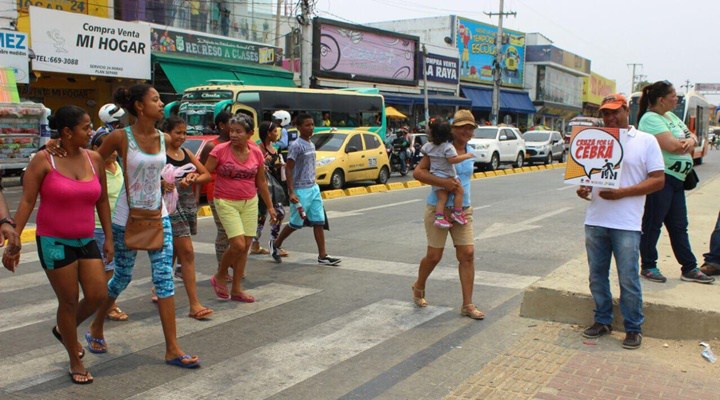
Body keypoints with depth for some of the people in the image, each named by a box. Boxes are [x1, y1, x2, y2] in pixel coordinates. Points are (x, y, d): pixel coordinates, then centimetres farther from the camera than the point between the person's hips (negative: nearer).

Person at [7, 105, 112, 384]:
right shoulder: (44, 160, -10)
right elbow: (27, 201, -11)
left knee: (98, 295, -1)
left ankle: (64, 330, 31)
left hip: (86, 241, 5)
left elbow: (102, 201, 8)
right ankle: (75, 362, 21)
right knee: (68, 301, 3)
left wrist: (108, 238, 8)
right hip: (54, 242, -4)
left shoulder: (94, 159, 2)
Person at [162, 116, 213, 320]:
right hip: (171, 204, -7)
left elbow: (207, 175, 12)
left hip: (189, 203, 7)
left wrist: (194, 179, -8)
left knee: (173, 251, 16)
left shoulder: (186, 153, 13)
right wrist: (162, 183, -28)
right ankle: (194, 305, -10)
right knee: (187, 252, -11)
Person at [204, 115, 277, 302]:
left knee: (245, 246, 5)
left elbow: (261, 182, 10)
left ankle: (236, 289, 18)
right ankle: (219, 277, 13)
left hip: (250, 202, 4)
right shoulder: (220, 150, -10)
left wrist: (270, 206, 14)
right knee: (238, 244, -14)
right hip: (226, 203, -4)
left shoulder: (256, 153, 0)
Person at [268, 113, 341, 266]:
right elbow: (288, 169, -16)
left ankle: (322, 255, 5)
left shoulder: (311, 145, 11)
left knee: (319, 222, 3)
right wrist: (291, 192, -21)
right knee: (296, 223, 4)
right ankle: (276, 244, 26)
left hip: (313, 188, 8)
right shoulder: (296, 146, -14)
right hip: (301, 190, -8)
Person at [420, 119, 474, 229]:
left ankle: (439, 217, -8)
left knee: (442, 198, 4)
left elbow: (422, 151, 22)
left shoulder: (428, 146, 3)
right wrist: (466, 156, -15)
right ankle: (457, 213, 6)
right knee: (459, 191, 10)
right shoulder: (448, 147, -16)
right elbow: (452, 159, -25)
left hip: (436, 177, 6)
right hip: (448, 177, -6)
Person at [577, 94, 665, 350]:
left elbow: (658, 180, -3)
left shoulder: (646, 141, 1)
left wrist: (622, 192, -15)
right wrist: (582, 188, -6)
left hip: (626, 224, -4)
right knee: (597, 276, 11)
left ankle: (634, 328, 14)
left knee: (628, 279, 0)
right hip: (595, 220, 4)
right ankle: (603, 321, 26)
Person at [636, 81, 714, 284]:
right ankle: (648, 267, 11)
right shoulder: (651, 119, -14)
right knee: (653, 224, 0)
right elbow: (672, 145, -23)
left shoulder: (671, 115, 17)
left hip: (676, 179, 10)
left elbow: (691, 135, 18)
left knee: (679, 226, 12)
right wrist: (686, 143, -3)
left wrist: (691, 140, -6)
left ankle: (689, 268, 18)